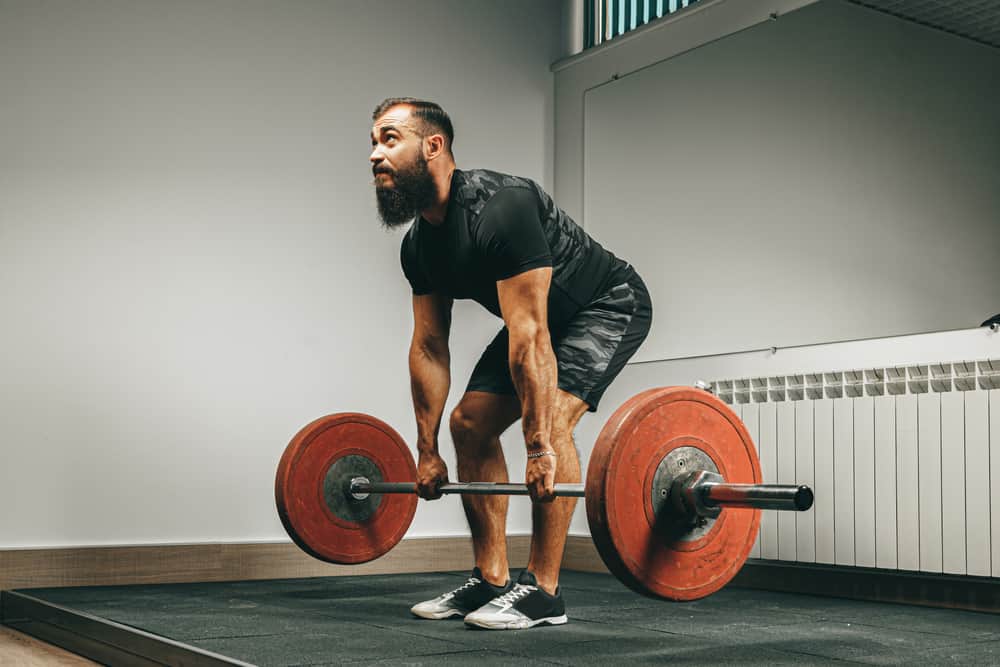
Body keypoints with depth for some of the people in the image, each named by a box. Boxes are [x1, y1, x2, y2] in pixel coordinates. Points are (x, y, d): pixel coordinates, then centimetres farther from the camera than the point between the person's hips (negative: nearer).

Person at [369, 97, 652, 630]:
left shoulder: (501, 208, -34)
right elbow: (429, 347, 0)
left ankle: (542, 591, -17)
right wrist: (427, 451, 1)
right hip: (540, 316, 9)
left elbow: (529, 336, -38)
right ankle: (490, 581, 7)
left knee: (549, 419, -28)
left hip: (608, 306, -9)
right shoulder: (418, 245, -6)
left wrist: (539, 448, -39)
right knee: (469, 422, 0)